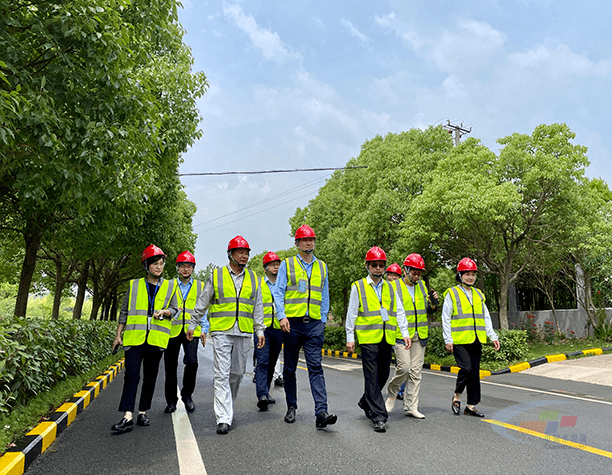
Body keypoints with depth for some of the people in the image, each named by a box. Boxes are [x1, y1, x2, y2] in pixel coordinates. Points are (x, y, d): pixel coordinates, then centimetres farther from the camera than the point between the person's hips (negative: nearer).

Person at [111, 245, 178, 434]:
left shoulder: (170, 286, 10)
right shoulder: (134, 285, 9)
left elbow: (174, 309, 9)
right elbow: (124, 311, 13)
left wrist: (164, 312, -13)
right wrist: (118, 335, 10)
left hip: (156, 338, 1)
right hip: (134, 337, -1)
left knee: (150, 377, 8)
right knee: (131, 375, -8)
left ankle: (143, 412, 19)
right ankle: (128, 417, -8)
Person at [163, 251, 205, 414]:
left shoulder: (200, 286, 12)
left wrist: (204, 330, 6)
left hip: (192, 330, -1)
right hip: (172, 330, 1)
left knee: (191, 361, -16)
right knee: (170, 366, 5)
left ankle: (187, 394, 7)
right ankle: (171, 400, 22)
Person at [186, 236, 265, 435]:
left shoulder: (252, 278, 11)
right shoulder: (216, 276, 3)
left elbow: (257, 306, 13)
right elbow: (202, 302, 9)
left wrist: (260, 330, 8)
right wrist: (193, 324, 9)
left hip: (244, 333, 3)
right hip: (221, 331, -3)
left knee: (237, 373, 11)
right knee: (222, 375, -6)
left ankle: (226, 406, 32)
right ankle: (223, 418, -3)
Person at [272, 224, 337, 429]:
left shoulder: (321, 267, 12)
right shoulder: (287, 264, 4)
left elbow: (324, 297, 16)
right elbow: (278, 293, 0)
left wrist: (323, 321, 9)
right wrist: (282, 316, -12)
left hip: (314, 324, 1)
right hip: (293, 322, -1)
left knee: (316, 367, -7)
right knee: (290, 368, 10)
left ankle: (321, 412, -9)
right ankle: (291, 407, 25)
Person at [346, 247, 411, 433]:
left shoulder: (390, 288, 14)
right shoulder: (358, 287, 3)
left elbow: (399, 311, 15)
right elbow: (352, 313, 3)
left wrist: (405, 333, 6)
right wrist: (350, 337, 0)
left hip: (387, 338, 5)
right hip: (368, 338, -4)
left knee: (383, 375, 12)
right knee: (372, 377, -5)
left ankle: (366, 403, 35)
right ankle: (379, 417, 1)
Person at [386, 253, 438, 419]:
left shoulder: (422, 286, 10)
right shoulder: (394, 287, -5)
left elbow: (427, 310, 18)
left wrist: (433, 304, -3)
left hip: (419, 336, 5)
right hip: (401, 335, -5)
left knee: (416, 371, 6)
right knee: (404, 368, -12)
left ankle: (411, 407, 16)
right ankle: (392, 393, 16)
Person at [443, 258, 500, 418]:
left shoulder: (479, 294, 15)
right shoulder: (452, 293, -2)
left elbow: (486, 318, 20)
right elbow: (446, 318, -4)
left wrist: (493, 336, 13)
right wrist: (448, 340, -9)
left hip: (476, 340, 6)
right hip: (460, 340, -6)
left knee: (475, 373, 7)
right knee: (466, 369, -14)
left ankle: (471, 406, 17)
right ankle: (457, 396, 11)